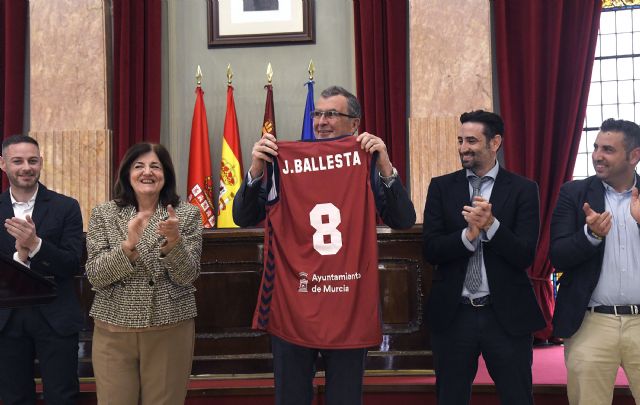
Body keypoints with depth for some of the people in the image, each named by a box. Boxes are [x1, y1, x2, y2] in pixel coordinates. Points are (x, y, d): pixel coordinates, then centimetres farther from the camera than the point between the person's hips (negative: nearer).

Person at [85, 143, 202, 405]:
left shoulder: (187, 214, -1)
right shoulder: (103, 214, 1)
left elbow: (187, 276, -7)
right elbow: (95, 277, -6)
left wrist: (173, 241, -25)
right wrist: (128, 246, -22)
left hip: (170, 329, 0)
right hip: (114, 330, 1)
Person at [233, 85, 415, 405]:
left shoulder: (367, 166, 2)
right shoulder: (285, 164, 2)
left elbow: (404, 220, -7)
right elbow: (243, 218, 0)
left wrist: (385, 166, -16)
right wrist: (256, 169, -14)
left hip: (350, 310, 0)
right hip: (292, 308, 1)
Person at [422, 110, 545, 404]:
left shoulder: (523, 189, -2)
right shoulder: (441, 187, 3)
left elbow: (525, 256, -9)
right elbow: (430, 250, -4)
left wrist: (491, 224, -22)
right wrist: (468, 235, -20)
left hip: (507, 315, -1)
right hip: (453, 314, 2)